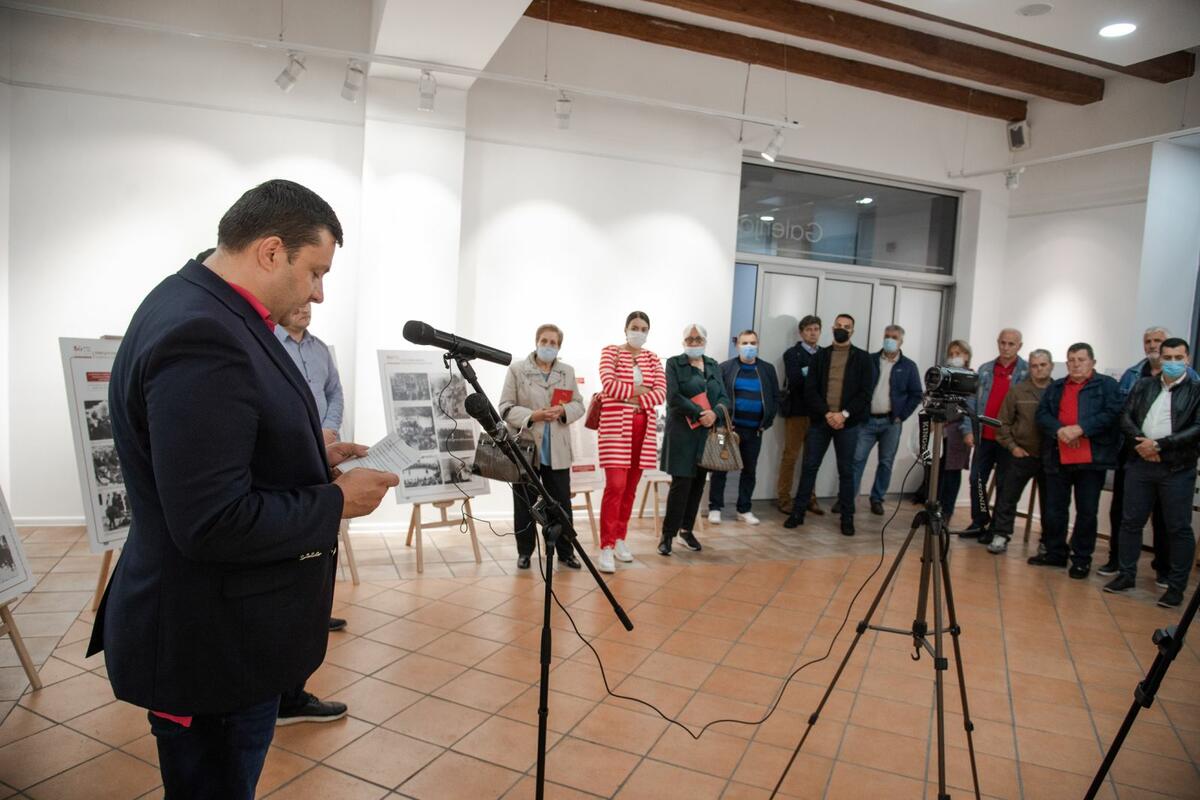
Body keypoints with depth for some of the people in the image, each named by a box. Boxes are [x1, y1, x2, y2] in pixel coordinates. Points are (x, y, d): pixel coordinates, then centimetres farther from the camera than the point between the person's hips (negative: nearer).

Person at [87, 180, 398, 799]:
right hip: (211, 643, -9)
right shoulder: (201, 337, -28)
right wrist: (339, 502, -19)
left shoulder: (200, 309, 5)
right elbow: (214, 523, -30)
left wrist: (316, 457, 4)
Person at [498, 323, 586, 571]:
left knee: (561, 503, 7)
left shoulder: (568, 371, 11)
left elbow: (578, 405, 10)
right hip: (525, 447, -2)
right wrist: (532, 416, -19)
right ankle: (524, 552, 20)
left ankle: (566, 551, 18)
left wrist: (563, 410, -12)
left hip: (557, 450, 2)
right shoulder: (517, 369, 0)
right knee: (525, 504, 7)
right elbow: (506, 408, -4)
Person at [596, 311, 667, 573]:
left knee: (631, 487, 10)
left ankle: (620, 538, 22)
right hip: (616, 425, -5)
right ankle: (606, 547, -9)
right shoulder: (610, 352, 3)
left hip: (644, 426, 5)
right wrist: (637, 391, -7)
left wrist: (637, 401, -11)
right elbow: (608, 385, -13)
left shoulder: (653, 359, 14)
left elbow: (661, 393, 2)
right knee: (615, 485, -12)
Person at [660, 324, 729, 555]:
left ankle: (687, 528, 24)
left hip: (707, 433, 5)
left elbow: (724, 397, 8)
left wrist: (714, 414, -13)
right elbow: (673, 397, -11)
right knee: (681, 483, -8)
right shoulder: (674, 363, 0)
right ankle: (668, 534, 2)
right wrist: (700, 413, -18)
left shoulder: (714, 366, 14)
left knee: (698, 483, 9)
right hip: (682, 432, -5)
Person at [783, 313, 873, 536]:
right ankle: (798, 511, 12)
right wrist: (827, 413, -13)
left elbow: (864, 393, -2)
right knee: (809, 467, 4)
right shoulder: (820, 356, 8)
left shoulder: (862, 358, 5)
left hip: (847, 422, -1)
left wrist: (844, 414, -14)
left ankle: (847, 517, 13)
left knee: (846, 470, 5)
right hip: (820, 420, 1)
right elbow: (810, 390, 0)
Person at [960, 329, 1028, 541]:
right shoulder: (985, 370, 9)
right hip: (985, 436, 4)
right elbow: (974, 401, 10)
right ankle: (979, 523, 18)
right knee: (977, 479, 6)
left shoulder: (1027, 372, -3)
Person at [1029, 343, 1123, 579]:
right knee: (1054, 509, 8)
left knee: (1087, 511, 4)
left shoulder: (1107, 385, 3)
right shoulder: (1056, 387, 16)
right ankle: (1055, 553, 21)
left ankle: (1082, 559, 14)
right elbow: (1042, 414, 6)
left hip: (1091, 459, -4)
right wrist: (1059, 430, -12)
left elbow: (1112, 413, -10)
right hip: (1058, 458, 4)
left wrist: (1080, 428, -19)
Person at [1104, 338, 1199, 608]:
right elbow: (1126, 418, 4)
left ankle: (1176, 586, 14)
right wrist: (1141, 443, -13)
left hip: (1178, 469, -3)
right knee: (1131, 522, 8)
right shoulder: (1142, 386, 10)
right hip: (1140, 464, 3)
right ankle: (1127, 575, 21)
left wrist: (1159, 445, -15)